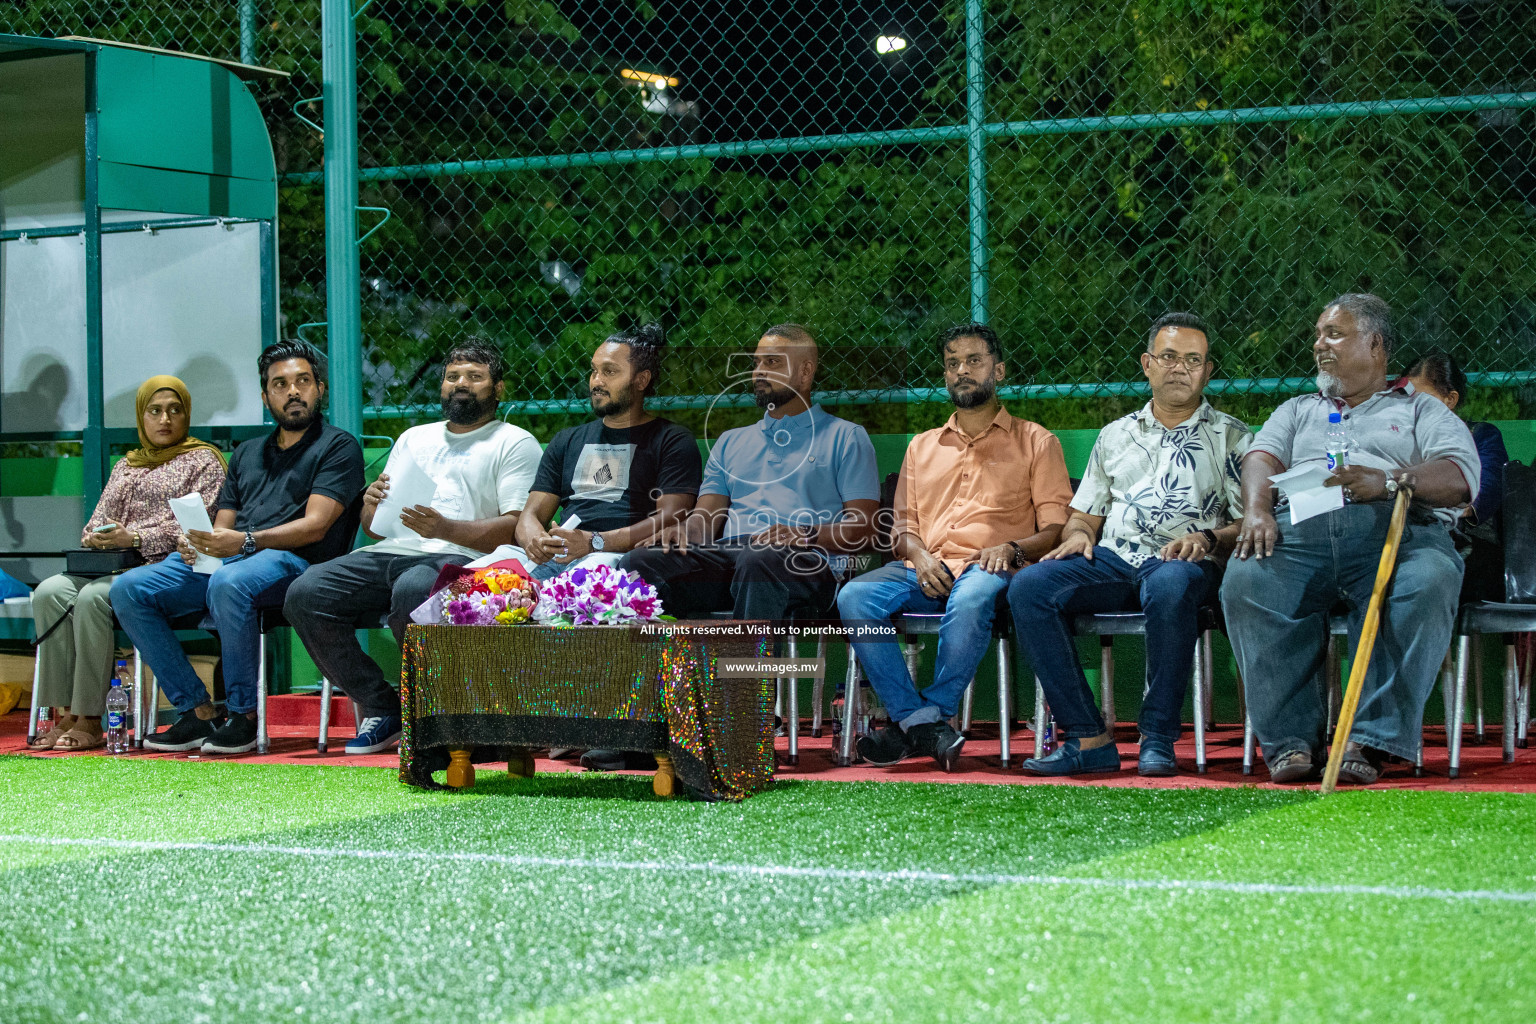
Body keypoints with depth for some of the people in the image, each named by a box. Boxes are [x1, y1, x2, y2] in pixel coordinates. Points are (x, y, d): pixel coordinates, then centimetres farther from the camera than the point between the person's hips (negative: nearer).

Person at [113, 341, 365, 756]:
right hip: (221, 562, 7)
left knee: (229, 582, -40)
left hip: (292, 561, -7)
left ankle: (243, 716, -26)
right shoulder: (247, 453, 29)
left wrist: (245, 541, -21)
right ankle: (197, 712, -14)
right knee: (129, 589, -13)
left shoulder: (338, 446, 7)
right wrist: (194, 542, -2)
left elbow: (315, 526, -7)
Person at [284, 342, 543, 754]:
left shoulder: (515, 443, 10)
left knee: (412, 589, -40)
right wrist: (372, 506, 0)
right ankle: (380, 708, -11)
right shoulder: (414, 438, 29)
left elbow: (516, 526, -5)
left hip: (457, 558, -6)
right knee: (305, 594, -19)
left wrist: (445, 528, -19)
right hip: (390, 552, 6)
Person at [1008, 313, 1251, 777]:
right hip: (1112, 561, 4)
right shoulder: (1115, 435, 25)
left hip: (1185, 562, -4)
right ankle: (1088, 737, -26)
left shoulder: (1231, 437, 13)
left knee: (1171, 584, -42)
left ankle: (1158, 738, -31)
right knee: (1028, 586, -25)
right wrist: (1079, 534, 2)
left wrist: (1208, 539, -15)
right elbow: (1084, 515, 26)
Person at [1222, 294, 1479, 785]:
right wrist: (1257, 510, -8)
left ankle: (1371, 739, -37)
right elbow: (1263, 459, 15)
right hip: (1301, 529, 2)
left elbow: (1462, 478, 5)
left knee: (1429, 583, -37)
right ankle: (1292, 740, -29)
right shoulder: (1298, 411, 35)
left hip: (1397, 530, -2)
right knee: (1245, 582, -31)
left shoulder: (1422, 411, 24)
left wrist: (1388, 481, -13)